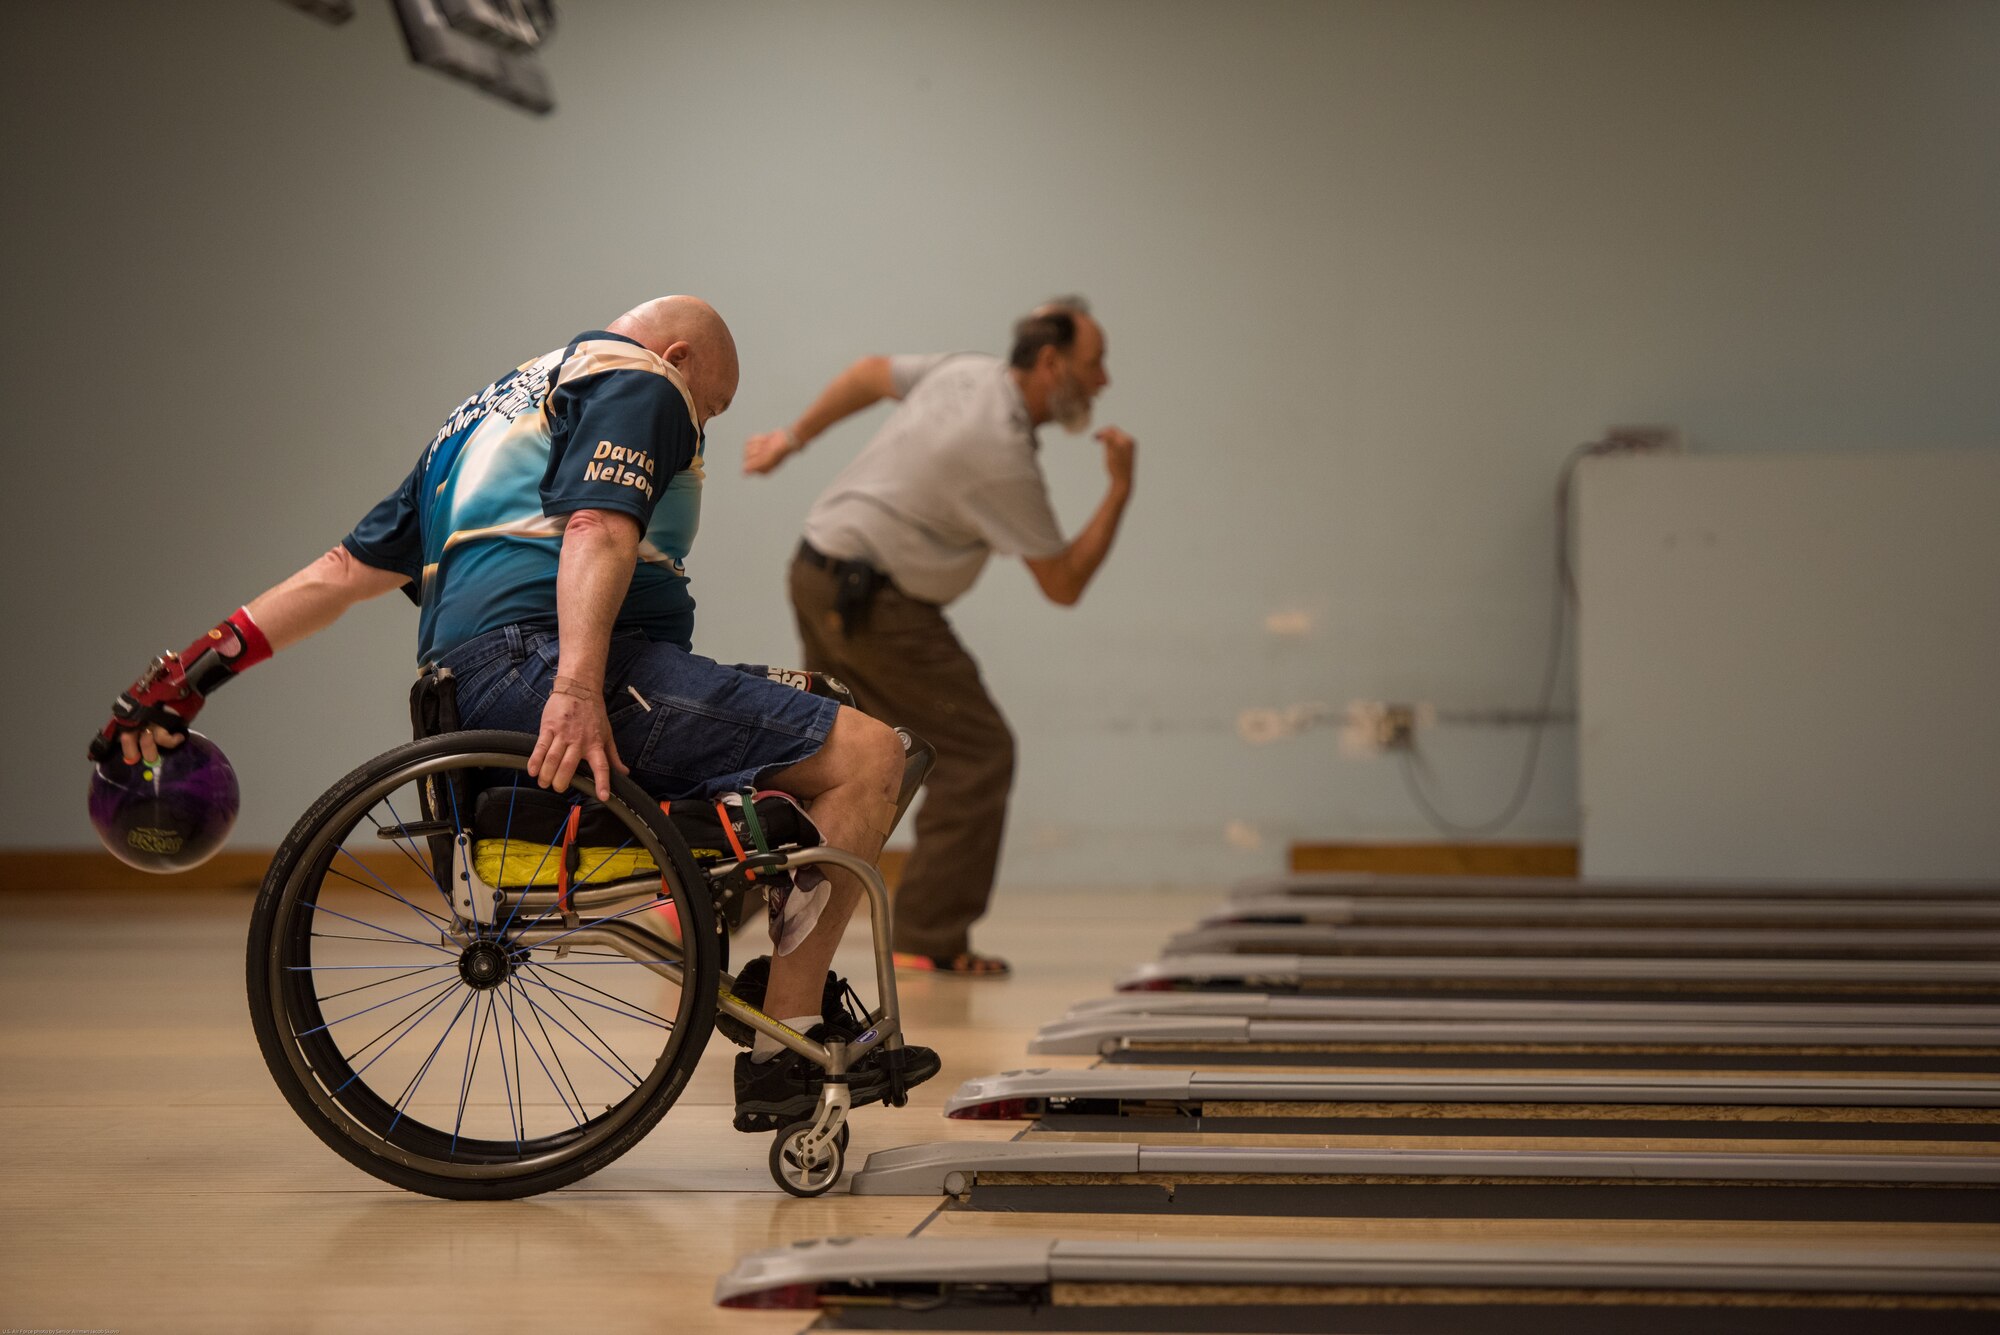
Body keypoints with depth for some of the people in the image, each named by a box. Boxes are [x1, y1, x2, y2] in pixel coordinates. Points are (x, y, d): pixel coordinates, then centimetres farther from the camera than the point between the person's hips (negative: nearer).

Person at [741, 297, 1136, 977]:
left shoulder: (970, 372, 4)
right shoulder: (1004, 455, -22)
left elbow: (869, 374, 20)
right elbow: (1064, 584, -14)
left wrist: (795, 437, 33)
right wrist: (1120, 491, -11)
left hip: (819, 571, 10)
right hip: (873, 602, -10)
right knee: (977, 750, -6)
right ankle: (930, 941, -6)